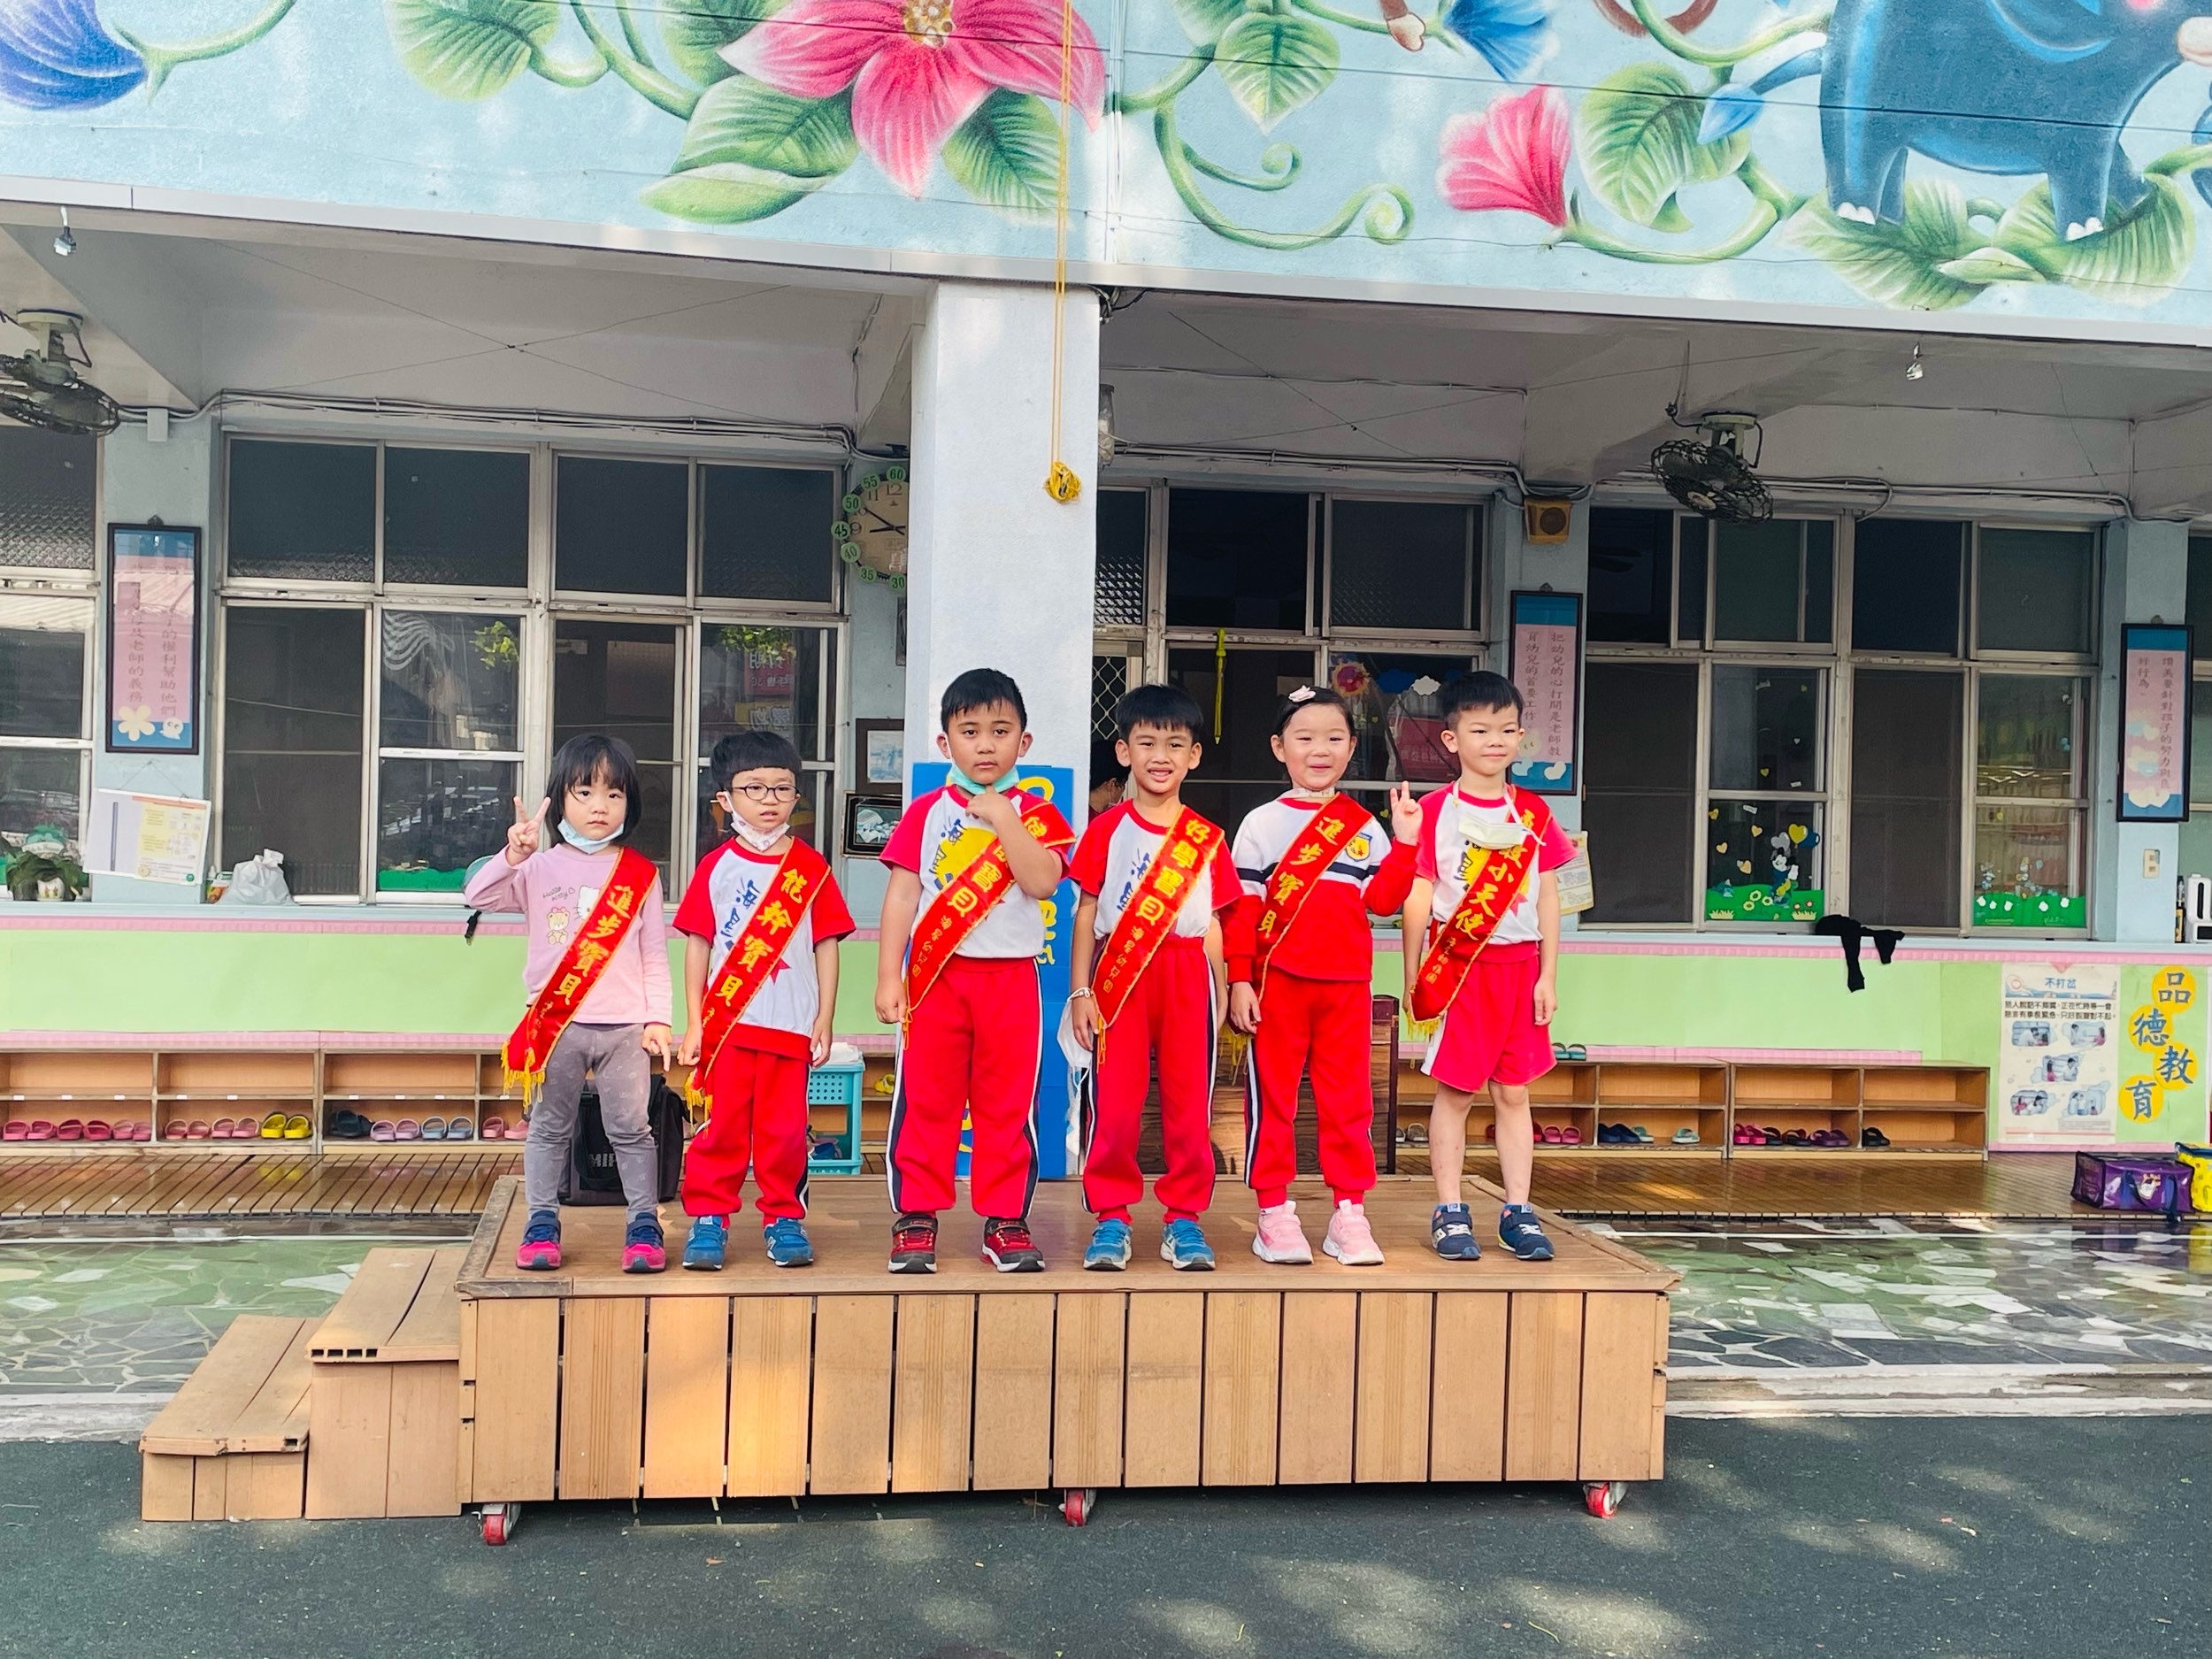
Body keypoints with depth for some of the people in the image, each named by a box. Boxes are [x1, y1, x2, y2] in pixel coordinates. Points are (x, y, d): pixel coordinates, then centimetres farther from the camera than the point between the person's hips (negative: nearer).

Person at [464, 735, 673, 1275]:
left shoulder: (641, 875, 5)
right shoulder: (541, 867, 3)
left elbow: (655, 955, 5)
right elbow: (476, 897, -8)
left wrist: (657, 1018, -2)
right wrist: (513, 856, -24)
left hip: (625, 1026, 0)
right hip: (556, 1023, 1)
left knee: (630, 1128, 3)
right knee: (550, 1128, 9)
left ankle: (645, 1225, 10)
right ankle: (541, 1224, 17)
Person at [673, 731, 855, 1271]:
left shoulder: (812, 868, 5)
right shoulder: (715, 867, 4)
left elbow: (826, 946, 6)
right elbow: (698, 944, 5)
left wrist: (824, 1020, 3)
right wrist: (694, 1022, 1)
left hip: (791, 1024, 0)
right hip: (726, 1021, 0)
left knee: (784, 1127, 4)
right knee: (722, 1124, 1)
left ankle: (784, 1218, 16)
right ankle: (709, 1217, 11)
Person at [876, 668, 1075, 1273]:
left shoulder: (1036, 815, 5)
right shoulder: (927, 813, 6)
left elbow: (1041, 881, -12)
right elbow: (902, 895, 2)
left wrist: (1002, 818, -16)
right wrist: (889, 976, -4)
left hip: (1010, 978, 0)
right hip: (934, 975, 0)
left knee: (1008, 1103, 4)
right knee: (925, 1099, 2)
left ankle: (1005, 1221, 13)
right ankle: (917, 1219, 10)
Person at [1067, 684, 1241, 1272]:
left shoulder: (1207, 839, 9)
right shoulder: (1106, 829, 4)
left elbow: (1213, 924, 11)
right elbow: (1086, 913, 4)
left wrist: (1218, 993, 5)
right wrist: (1080, 990, -1)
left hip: (1187, 978, 2)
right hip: (1120, 976, -1)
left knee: (1189, 1102, 4)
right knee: (1114, 1101, -2)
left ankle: (1184, 1218, 14)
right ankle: (1111, 1217, 9)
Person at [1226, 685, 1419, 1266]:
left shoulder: (1364, 826, 11)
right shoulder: (1262, 824, 3)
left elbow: (1383, 899, 4)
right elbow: (1243, 908, -1)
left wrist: (1404, 842, -5)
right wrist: (1239, 980, -6)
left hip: (1348, 983, 3)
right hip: (1277, 980, -2)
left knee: (1349, 1097, 5)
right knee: (1272, 1096, 2)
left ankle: (1349, 1212, 13)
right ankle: (1274, 1212, 9)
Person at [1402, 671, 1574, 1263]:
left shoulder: (1533, 813, 7)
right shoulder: (1436, 810, -3)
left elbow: (1547, 896, 9)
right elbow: (1418, 896, -2)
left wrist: (1548, 974, 4)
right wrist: (1413, 975, -4)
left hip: (1518, 966, 3)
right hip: (1456, 965, -3)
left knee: (1514, 1092, 8)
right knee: (1454, 1092, 3)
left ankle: (1518, 1213, 15)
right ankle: (1449, 1214, 10)